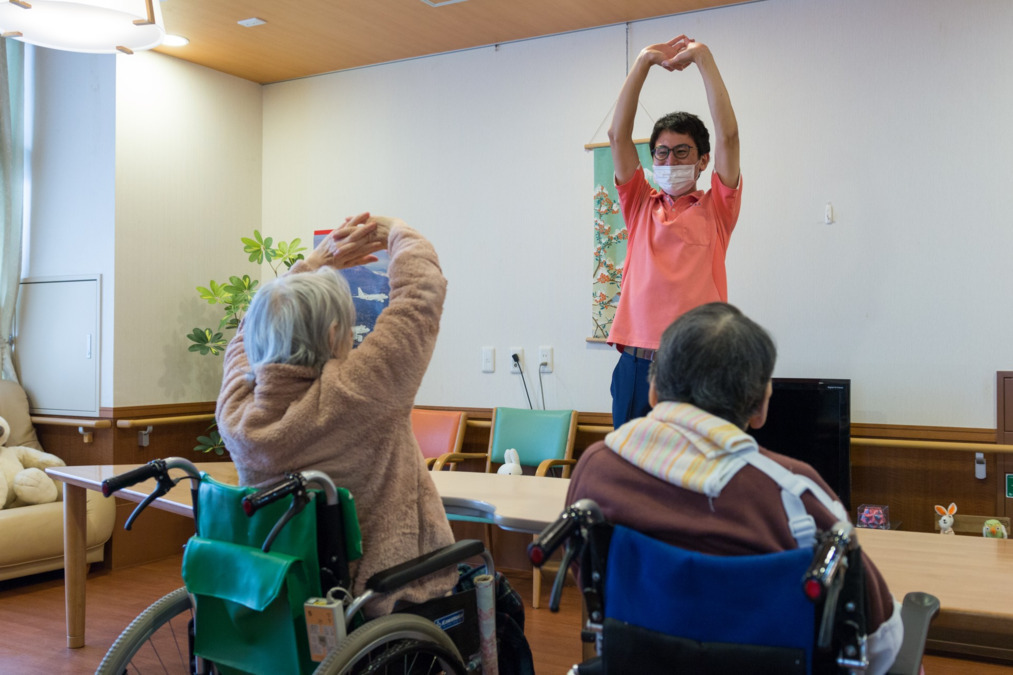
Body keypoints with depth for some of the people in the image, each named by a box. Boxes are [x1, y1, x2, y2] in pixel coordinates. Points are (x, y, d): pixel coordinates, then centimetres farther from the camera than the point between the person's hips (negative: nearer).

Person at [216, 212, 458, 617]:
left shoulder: (235, 414, -12)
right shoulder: (354, 396, -29)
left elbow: (253, 330, 10)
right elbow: (423, 288, -17)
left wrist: (318, 260, 13)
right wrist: (393, 230, 2)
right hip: (392, 596, -6)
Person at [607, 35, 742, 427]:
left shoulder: (715, 210, 8)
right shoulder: (641, 207, 14)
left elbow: (727, 134, -3)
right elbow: (618, 135, 6)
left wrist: (702, 57, -2)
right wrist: (644, 61, 3)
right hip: (636, 365, 2)